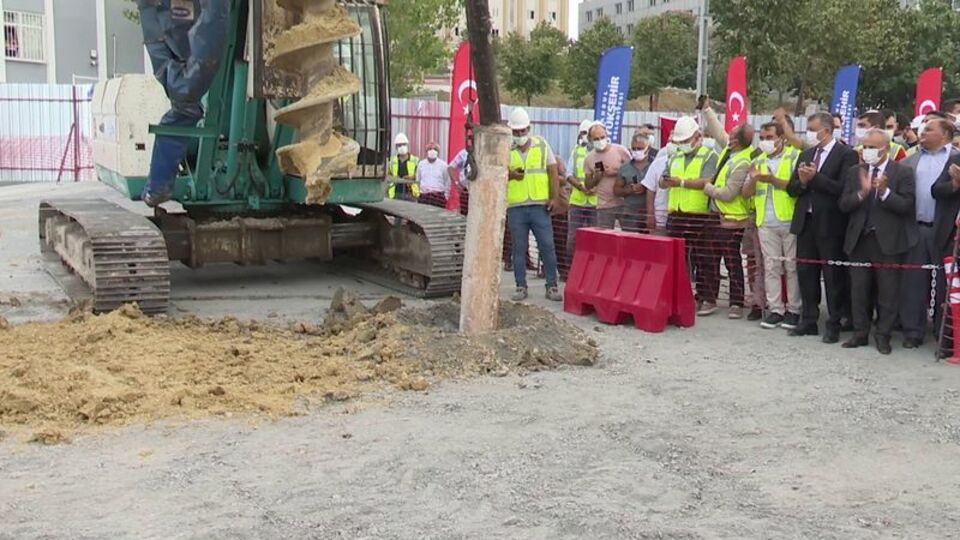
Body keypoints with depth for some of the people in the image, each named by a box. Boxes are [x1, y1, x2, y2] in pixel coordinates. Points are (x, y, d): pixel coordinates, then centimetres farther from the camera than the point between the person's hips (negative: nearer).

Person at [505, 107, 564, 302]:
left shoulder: (542, 145, 6)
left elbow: (553, 172, 5)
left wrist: (555, 197, -4)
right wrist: (510, 175, -14)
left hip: (539, 205, 0)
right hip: (515, 207, 0)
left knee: (547, 246, -1)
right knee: (519, 249, 6)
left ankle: (552, 286, 8)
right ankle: (521, 287, 15)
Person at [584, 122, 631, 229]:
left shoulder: (620, 150, -4)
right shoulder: (589, 158, 5)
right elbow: (588, 185, 11)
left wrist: (616, 172, -16)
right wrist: (596, 178, -9)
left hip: (624, 204, -2)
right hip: (603, 206, 2)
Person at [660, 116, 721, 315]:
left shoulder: (709, 156, -3)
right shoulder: (675, 158, 17)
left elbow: (707, 182, -17)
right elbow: (663, 182, 16)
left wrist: (681, 182, -20)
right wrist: (665, 181, -8)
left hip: (701, 217, -6)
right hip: (676, 215, 6)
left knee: (703, 260, -2)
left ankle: (708, 299, 4)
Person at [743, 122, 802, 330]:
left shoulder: (795, 156, 0)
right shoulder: (758, 161, 17)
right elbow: (746, 193, 14)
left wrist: (773, 180, -19)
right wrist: (752, 179, -6)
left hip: (790, 221, -5)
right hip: (766, 223, 5)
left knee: (792, 267, 0)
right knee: (771, 267, 5)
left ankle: (794, 310, 7)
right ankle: (775, 309, 10)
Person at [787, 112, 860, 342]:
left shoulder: (846, 154, -6)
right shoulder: (806, 154, 14)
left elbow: (844, 188, -19)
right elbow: (791, 188, 11)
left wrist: (815, 178, -18)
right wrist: (801, 181, -9)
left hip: (830, 224, -6)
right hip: (805, 222, 6)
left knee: (833, 276, 1)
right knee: (805, 273, 10)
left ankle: (834, 325, 9)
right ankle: (809, 321, 20)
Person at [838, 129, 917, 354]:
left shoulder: (902, 172, -4)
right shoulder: (854, 172, 8)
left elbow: (906, 205, -11)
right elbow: (843, 205, 1)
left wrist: (884, 192, -24)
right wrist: (862, 193, -16)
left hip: (888, 241, -4)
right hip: (859, 240, 4)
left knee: (888, 292, 3)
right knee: (859, 290, 9)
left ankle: (883, 335, 13)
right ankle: (860, 333, 20)